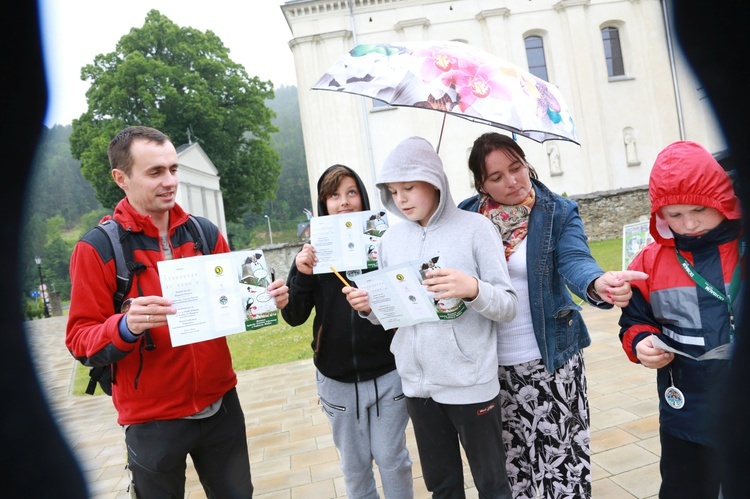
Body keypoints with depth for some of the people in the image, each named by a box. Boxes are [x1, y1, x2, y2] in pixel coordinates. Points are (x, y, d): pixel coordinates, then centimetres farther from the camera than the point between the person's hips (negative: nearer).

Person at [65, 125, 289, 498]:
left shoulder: (205, 234, 1)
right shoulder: (97, 248, -9)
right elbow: (80, 341, -9)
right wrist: (125, 327, -29)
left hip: (221, 406, 3)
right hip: (152, 421, -3)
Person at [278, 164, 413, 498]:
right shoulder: (315, 251, -1)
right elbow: (294, 317, -3)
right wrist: (301, 274, -18)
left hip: (387, 373, -2)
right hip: (337, 379, 2)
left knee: (391, 458, 11)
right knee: (354, 465, 17)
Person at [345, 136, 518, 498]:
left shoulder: (475, 228, -8)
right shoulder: (391, 239, 5)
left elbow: (508, 307, -10)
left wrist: (472, 288, -28)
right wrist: (368, 308, -10)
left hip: (470, 382, -4)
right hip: (417, 383, 4)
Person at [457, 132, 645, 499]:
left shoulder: (560, 212, -3)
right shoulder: (466, 214, 1)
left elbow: (574, 261, -20)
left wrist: (598, 284, -41)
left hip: (550, 360, -1)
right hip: (491, 363, 2)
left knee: (561, 455, 6)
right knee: (510, 457, 15)